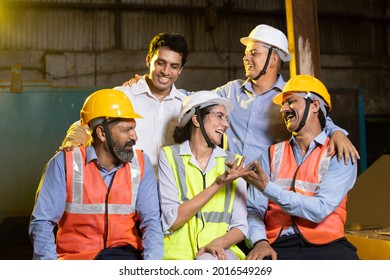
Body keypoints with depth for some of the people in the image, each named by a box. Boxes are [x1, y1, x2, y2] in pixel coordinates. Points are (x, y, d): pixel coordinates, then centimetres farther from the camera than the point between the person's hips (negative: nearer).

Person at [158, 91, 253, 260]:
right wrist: (217, 184, -13)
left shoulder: (233, 162, 8)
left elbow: (240, 226, 8)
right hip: (179, 252, -1)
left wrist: (219, 242, -14)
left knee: (207, 262, -33)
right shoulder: (169, 156, 1)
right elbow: (171, 221, -8)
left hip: (221, 252, 1)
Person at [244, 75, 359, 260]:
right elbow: (254, 209, 6)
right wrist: (260, 241, -14)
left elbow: (320, 209, -10)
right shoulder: (272, 154, 13)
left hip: (325, 244, 0)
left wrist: (267, 187, -16)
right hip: (277, 246, 1)